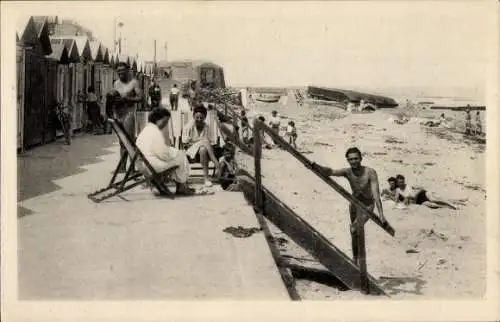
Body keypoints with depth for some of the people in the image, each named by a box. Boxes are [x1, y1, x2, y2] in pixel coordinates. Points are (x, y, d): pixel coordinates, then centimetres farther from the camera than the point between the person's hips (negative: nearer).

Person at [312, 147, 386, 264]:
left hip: (367, 205, -4)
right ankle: (355, 260, 31)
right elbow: (330, 172, -36)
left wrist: (381, 213, -37)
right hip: (354, 203, 4)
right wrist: (315, 166, -56)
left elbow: (376, 193, -30)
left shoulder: (370, 173, -27)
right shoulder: (347, 172, -19)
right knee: (355, 233, 15)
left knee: (354, 230, -23)